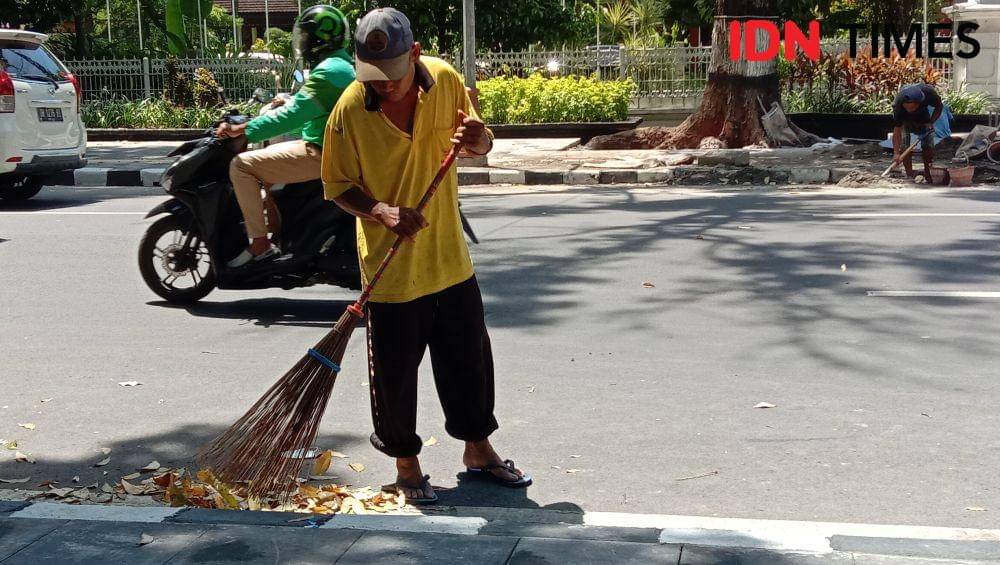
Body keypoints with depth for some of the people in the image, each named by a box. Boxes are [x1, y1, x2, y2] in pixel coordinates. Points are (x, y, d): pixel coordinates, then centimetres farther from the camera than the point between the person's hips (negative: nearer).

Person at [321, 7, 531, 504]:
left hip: (450, 258, 4)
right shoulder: (350, 109, -16)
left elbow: (481, 145, 8)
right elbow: (338, 186, -7)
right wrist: (383, 212, -25)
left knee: (470, 359, 15)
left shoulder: (445, 81, -6)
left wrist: (478, 138, -17)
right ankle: (405, 461, 26)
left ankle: (477, 449, 35)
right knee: (395, 371, 6)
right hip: (390, 269, -3)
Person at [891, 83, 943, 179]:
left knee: (928, 147, -4)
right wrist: (896, 153, -47)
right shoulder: (898, 104, -42)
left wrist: (931, 122, -23)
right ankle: (909, 177, -5)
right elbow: (897, 130, -39)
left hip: (924, 118, 2)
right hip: (905, 120, -2)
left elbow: (939, 106, -14)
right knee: (904, 148, -16)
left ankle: (928, 177, 11)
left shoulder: (929, 93, -39)